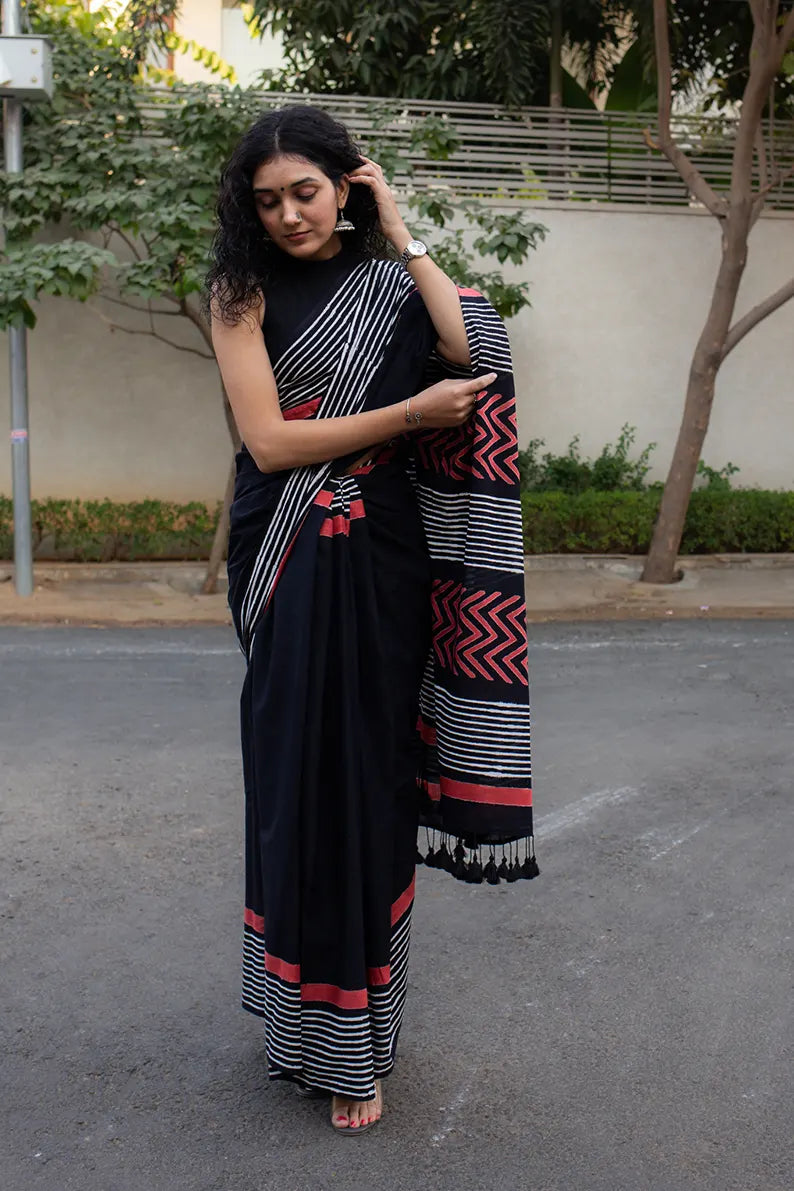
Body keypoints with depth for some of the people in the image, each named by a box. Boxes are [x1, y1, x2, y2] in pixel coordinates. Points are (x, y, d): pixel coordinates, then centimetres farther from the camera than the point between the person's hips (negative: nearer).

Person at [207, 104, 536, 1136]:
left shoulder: (391, 280, 10)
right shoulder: (244, 293, 3)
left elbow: (479, 349, -10)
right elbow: (270, 440, -9)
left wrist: (402, 237, -3)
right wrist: (412, 412, -10)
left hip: (381, 567, 2)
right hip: (291, 571, -1)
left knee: (370, 775, 5)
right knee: (300, 776, 2)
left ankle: (355, 1045, 21)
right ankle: (316, 1033, 19)